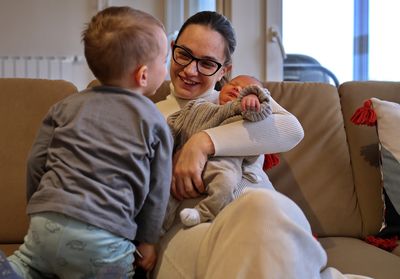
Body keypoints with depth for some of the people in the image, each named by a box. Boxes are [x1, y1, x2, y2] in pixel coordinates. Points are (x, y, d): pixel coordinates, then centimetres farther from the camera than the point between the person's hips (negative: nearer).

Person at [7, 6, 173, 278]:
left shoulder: (67, 106, 11)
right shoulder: (154, 121, 2)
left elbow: (36, 161, 12)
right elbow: (157, 190, 5)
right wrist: (148, 240, 17)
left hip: (47, 224, 4)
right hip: (105, 239, -3)